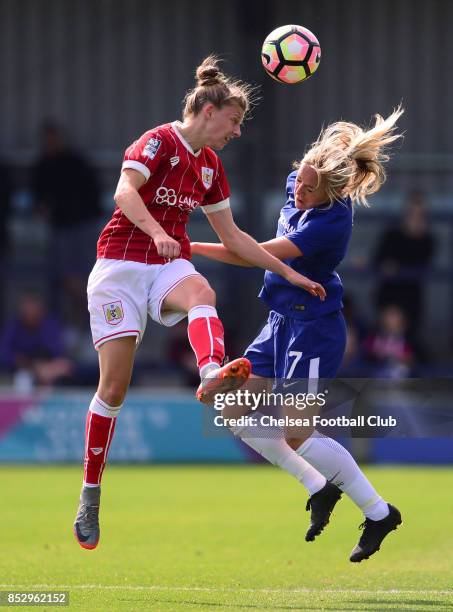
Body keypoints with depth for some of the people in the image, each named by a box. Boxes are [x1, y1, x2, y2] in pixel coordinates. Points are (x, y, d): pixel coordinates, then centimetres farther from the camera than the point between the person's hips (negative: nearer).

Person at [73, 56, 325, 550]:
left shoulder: (210, 166, 15)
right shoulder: (159, 141, -7)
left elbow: (232, 236, 22)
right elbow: (124, 192, -25)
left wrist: (289, 273, 20)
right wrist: (157, 232, -42)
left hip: (169, 267, 5)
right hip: (121, 265, -5)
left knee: (201, 292, -34)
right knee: (113, 386, -8)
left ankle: (212, 374, -65)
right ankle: (90, 496, 4)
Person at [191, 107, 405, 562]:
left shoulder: (330, 223, -27)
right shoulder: (295, 186, -3)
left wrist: (190, 247, -23)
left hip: (314, 325, -9)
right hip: (283, 320, 9)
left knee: (297, 435, -11)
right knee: (236, 412, 7)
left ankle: (378, 512, 3)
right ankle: (319, 487, 18)